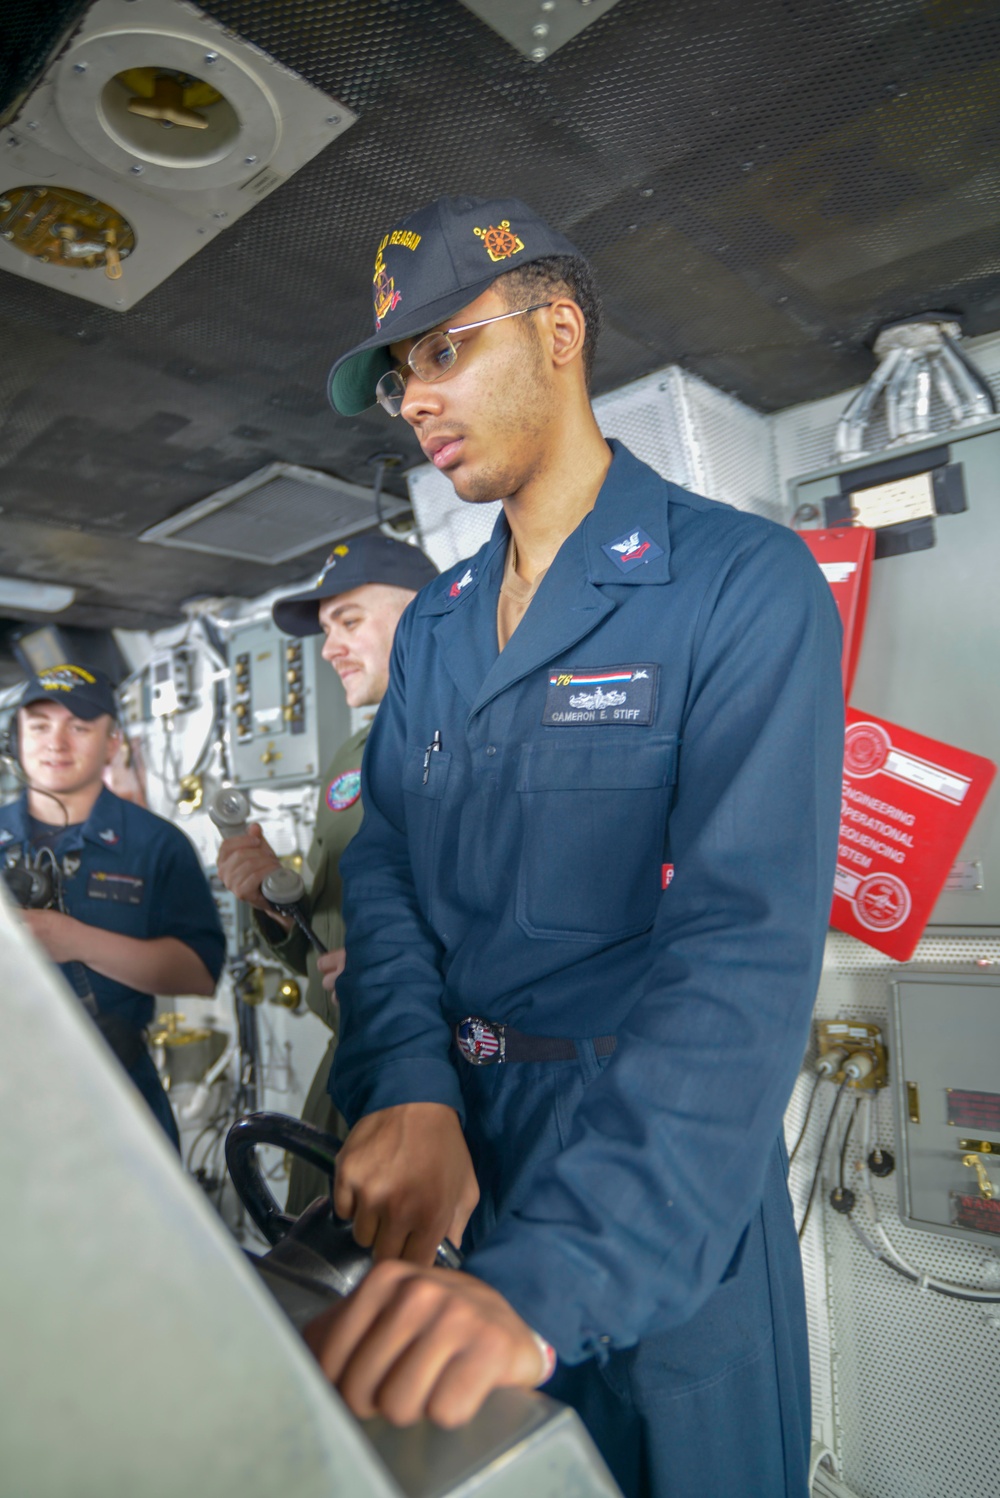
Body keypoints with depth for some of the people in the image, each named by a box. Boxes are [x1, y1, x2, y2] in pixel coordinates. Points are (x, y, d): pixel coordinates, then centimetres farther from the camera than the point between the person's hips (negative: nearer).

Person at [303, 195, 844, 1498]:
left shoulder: (746, 583, -15)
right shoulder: (430, 630, 6)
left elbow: (746, 943, -25)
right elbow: (384, 869, 0)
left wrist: (545, 1279, -33)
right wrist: (405, 1091, -18)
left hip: (666, 1182, -5)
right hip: (453, 1146, 6)